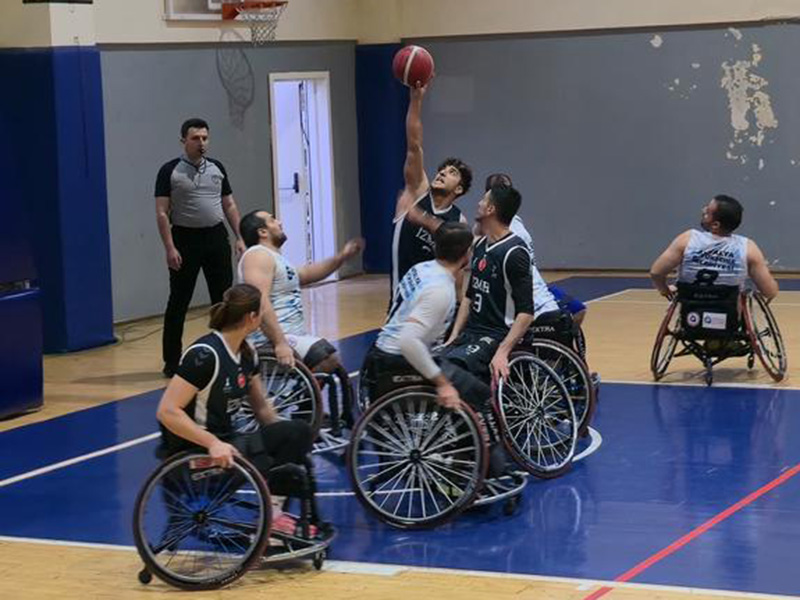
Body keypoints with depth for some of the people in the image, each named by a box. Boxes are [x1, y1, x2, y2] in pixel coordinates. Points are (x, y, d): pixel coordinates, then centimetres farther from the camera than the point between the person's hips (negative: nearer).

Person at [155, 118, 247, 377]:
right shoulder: (170, 171, -4)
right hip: (185, 239, -4)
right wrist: (170, 248, -15)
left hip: (216, 238, 4)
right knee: (179, 302, 1)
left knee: (224, 297, 6)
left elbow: (229, 205, 14)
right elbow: (162, 213, -7)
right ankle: (172, 361, 7)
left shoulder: (217, 168, 10)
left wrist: (240, 238, 5)